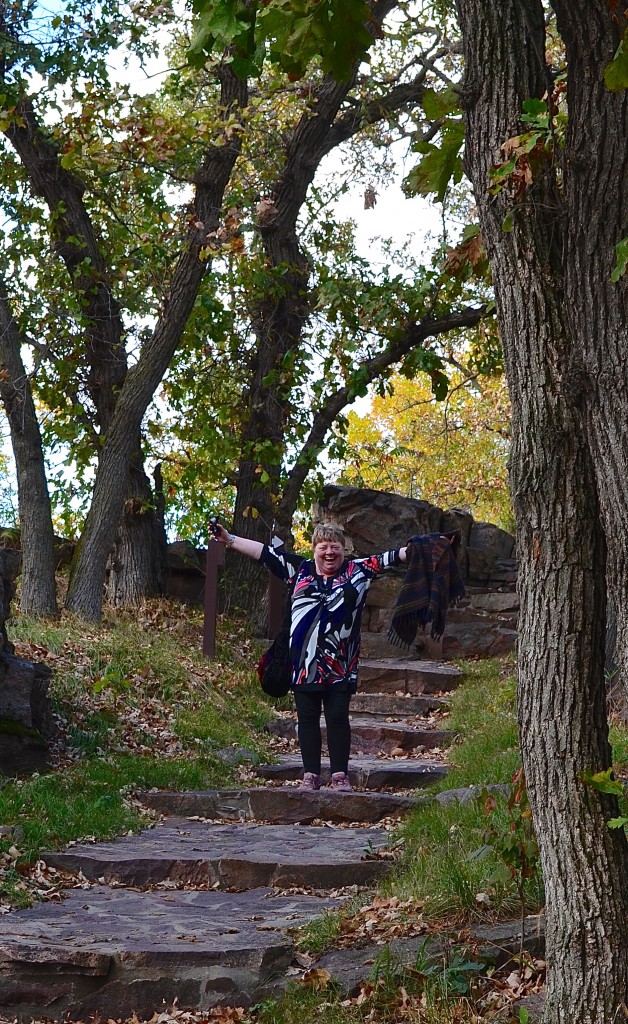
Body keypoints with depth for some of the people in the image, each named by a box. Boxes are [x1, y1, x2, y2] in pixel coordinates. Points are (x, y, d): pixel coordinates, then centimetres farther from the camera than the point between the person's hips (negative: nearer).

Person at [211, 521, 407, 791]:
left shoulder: (357, 571, 7)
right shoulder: (300, 570, 10)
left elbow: (388, 558, 4)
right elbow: (264, 552, 11)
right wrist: (229, 540, 12)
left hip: (340, 665, -2)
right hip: (305, 664, 2)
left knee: (338, 718, 1)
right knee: (307, 718, 6)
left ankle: (340, 775, 8)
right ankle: (311, 775, 13)